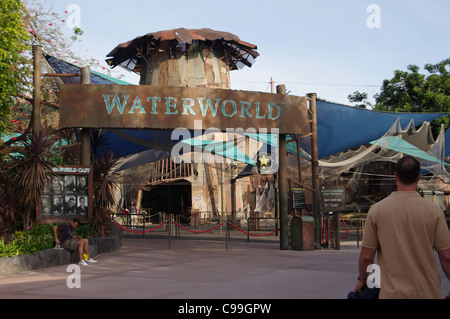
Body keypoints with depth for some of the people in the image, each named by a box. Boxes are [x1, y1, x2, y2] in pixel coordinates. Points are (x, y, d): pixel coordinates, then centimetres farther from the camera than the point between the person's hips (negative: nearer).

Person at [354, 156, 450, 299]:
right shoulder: (434, 211, -7)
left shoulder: (376, 210, -5)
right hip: (428, 292, 0)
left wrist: (362, 280, 14)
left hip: (392, 292, 0)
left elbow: (366, 256, -2)